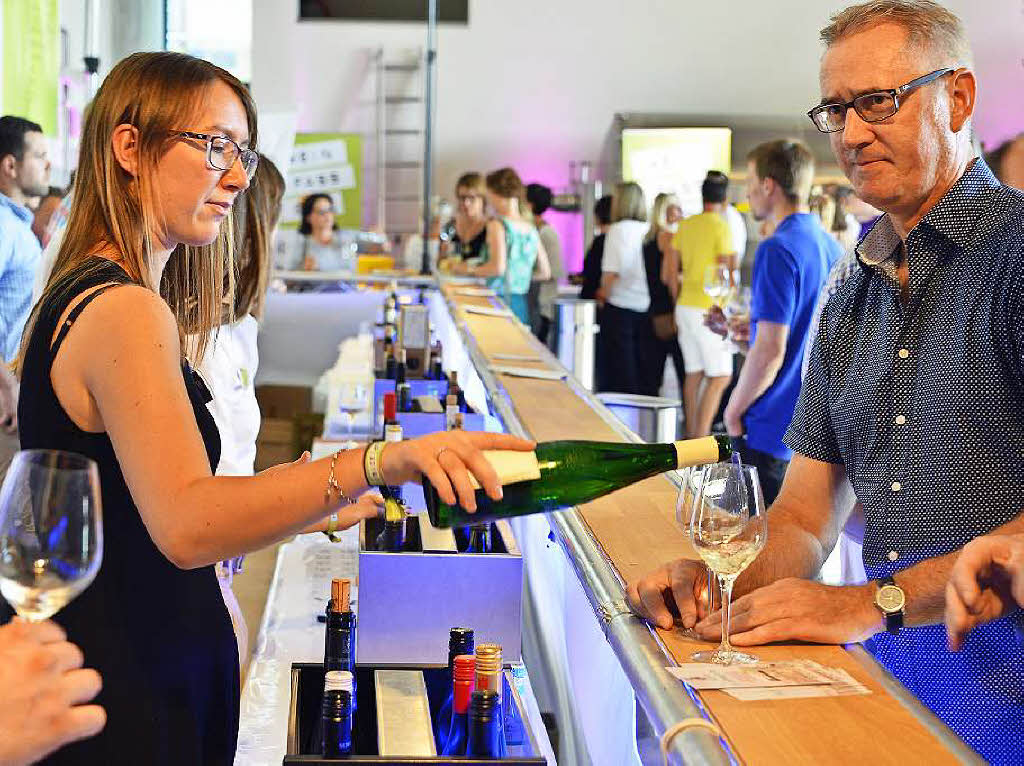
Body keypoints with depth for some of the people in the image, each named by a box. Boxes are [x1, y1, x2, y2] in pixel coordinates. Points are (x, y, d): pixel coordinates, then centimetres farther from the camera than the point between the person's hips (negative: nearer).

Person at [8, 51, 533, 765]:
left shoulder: (80, 295, 12)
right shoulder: (124, 312, -21)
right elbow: (186, 526, -36)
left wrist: (295, 499, 13)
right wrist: (373, 464, -46)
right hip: (127, 702, -10)